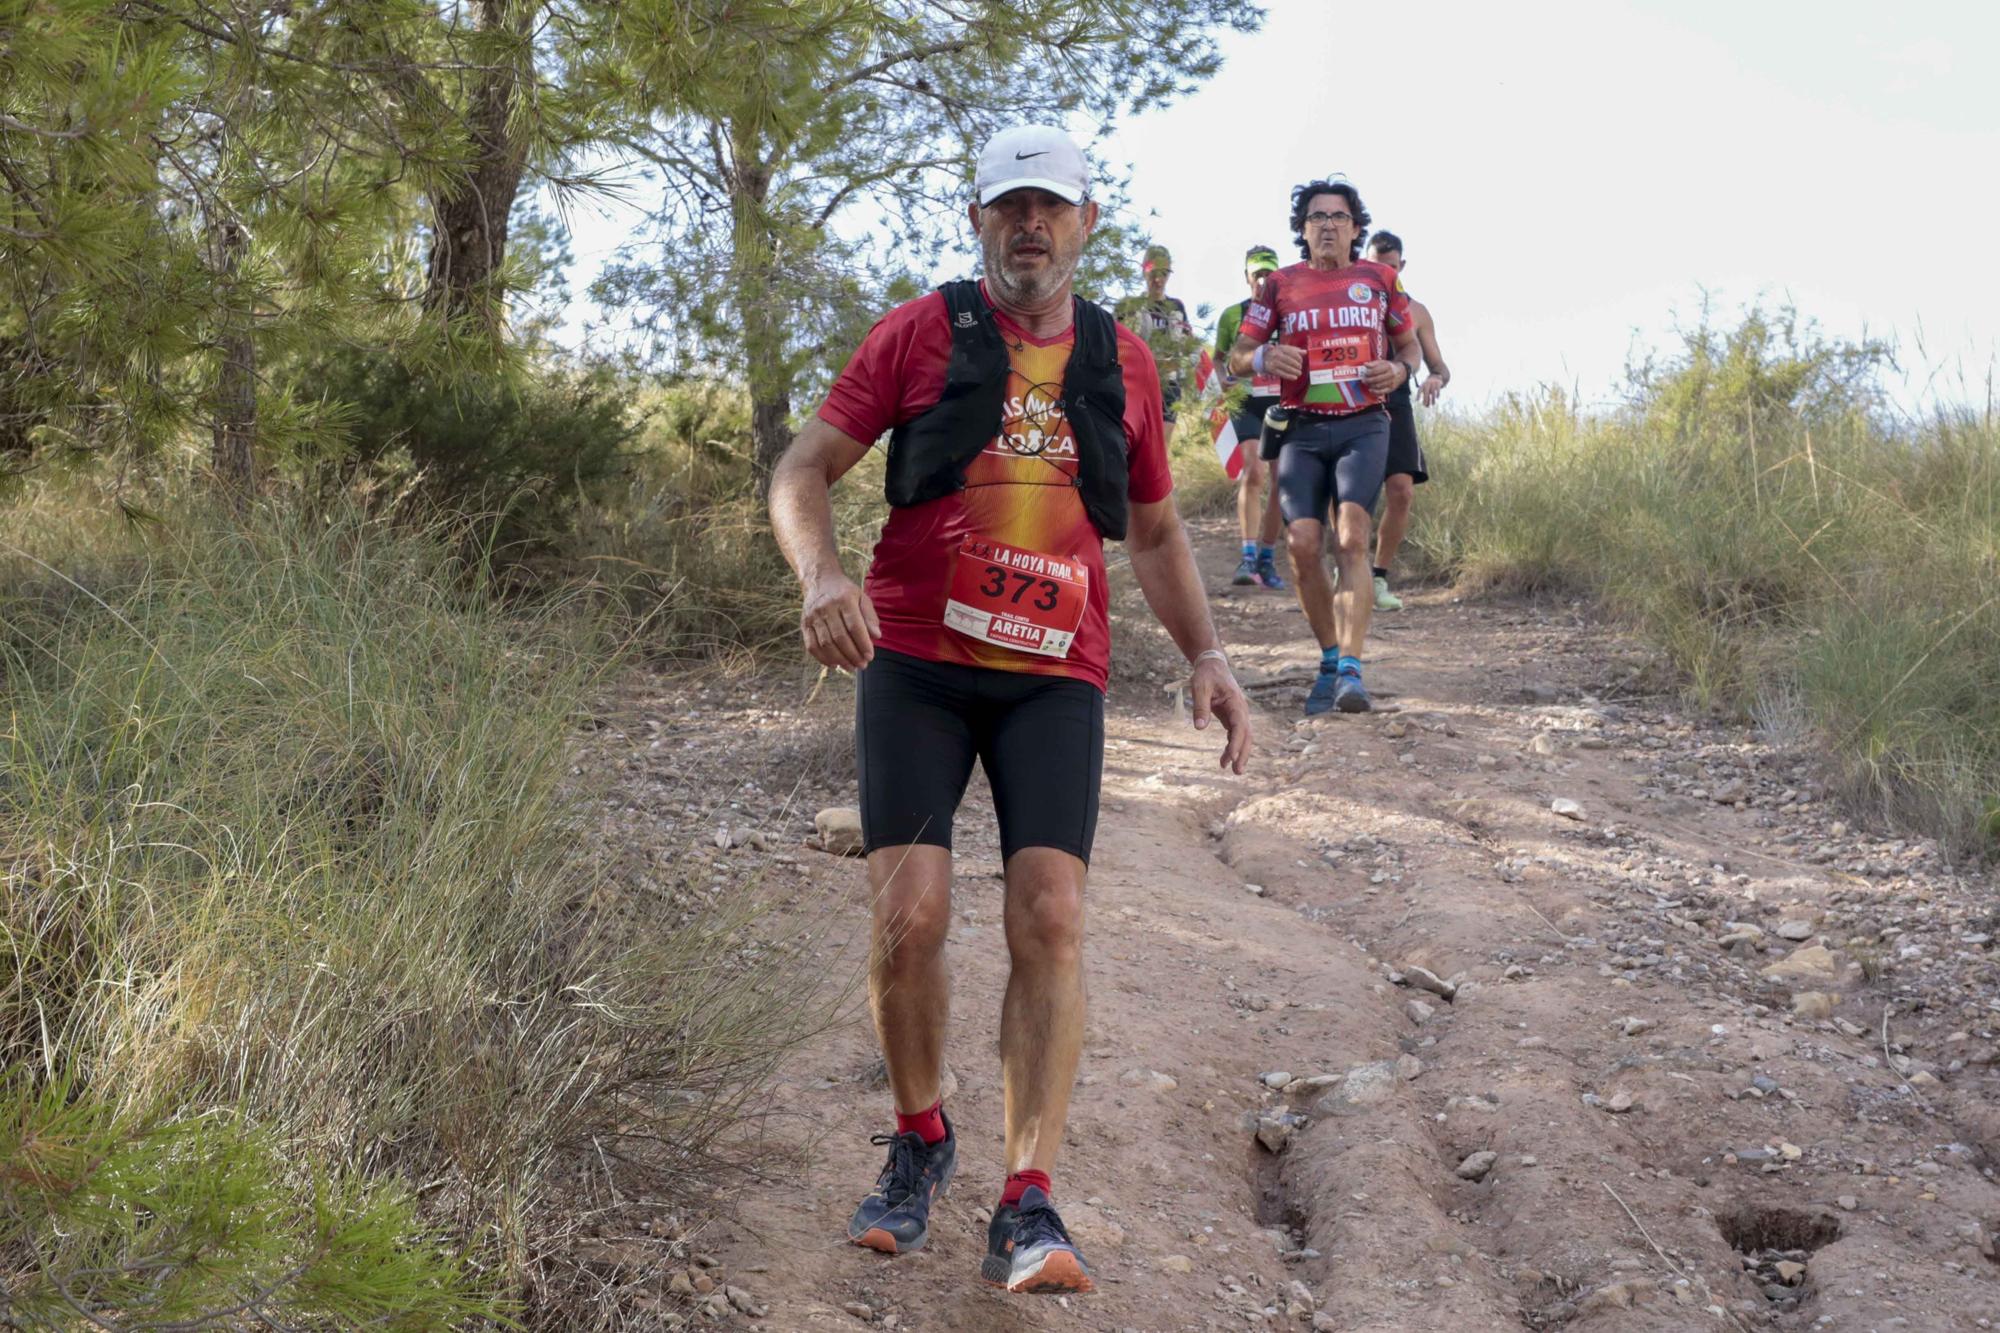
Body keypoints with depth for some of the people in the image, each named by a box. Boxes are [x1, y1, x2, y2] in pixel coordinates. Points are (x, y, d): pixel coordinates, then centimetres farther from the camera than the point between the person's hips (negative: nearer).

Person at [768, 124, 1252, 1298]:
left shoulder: (1122, 361, 12)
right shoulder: (919, 333, 3)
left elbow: (1156, 531, 21)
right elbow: (803, 471, 1)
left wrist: (1208, 654, 7)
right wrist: (821, 573, -20)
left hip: (1054, 679, 1)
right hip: (915, 667, -1)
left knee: (1052, 917, -13)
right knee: (910, 917, -9)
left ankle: (1029, 1210, -9)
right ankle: (920, 1143, 18)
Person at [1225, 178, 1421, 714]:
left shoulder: (1379, 279, 8)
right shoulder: (1281, 284, 7)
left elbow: (1408, 343, 20)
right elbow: (1236, 357, 8)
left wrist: (1400, 369, -4)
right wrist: (1262, 358, -16)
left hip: (1362, 427, -1)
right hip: (1302, 429, 1)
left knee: (1351, 539, -19)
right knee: (1303, 546, -9)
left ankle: (1351, 671, -24)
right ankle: (1330, 662, 9)